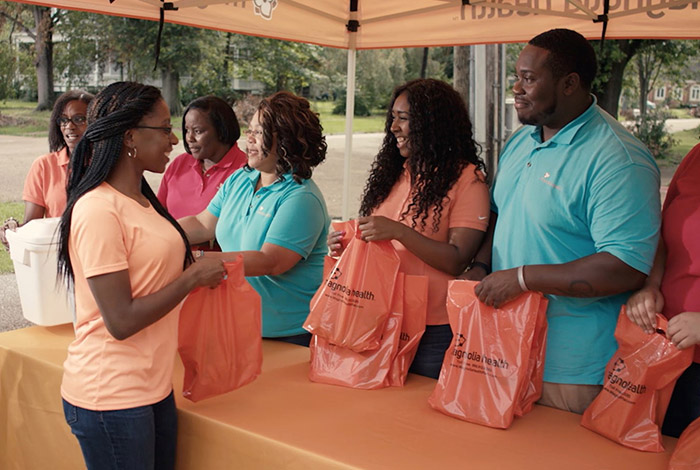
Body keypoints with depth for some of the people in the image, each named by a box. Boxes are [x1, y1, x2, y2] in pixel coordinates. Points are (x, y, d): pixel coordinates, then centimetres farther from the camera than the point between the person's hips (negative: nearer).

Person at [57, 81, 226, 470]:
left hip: (153, 386, 9)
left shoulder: (139, 200, 10)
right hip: (112, 399, -9)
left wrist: (198, 267, 3)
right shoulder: (99, 211, -20)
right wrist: (193, 277, -15)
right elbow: (121, 321, -21)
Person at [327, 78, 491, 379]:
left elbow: (457, 262, -17)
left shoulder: (466, 179, -10)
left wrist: (399, 232, -25)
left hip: (434, 331, -6)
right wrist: (345, 245, -1)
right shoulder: (391, 174, 10)